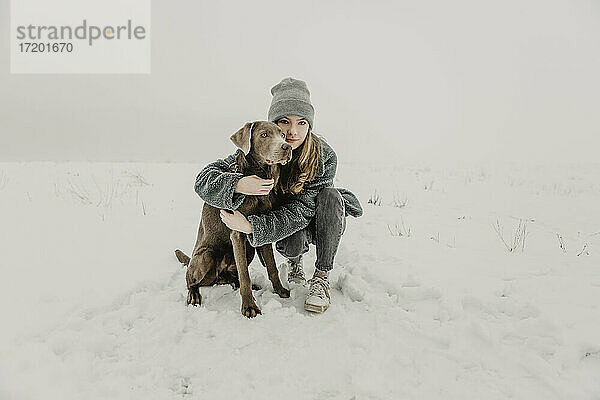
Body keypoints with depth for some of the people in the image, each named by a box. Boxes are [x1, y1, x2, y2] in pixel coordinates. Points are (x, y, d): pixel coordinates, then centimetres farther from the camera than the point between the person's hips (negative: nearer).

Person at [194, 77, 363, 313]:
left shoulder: (324, 157, -27)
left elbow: (301, 211, -33)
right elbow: (204, 180, -27)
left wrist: (250, 225, -43)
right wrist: (239, 185, -48)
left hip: (315, 219, 0)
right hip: (285, 224, 0)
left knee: (329, 196, -32)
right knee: (291, 243, -34)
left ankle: (321, 278, -21)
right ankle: (293, 259, 7)